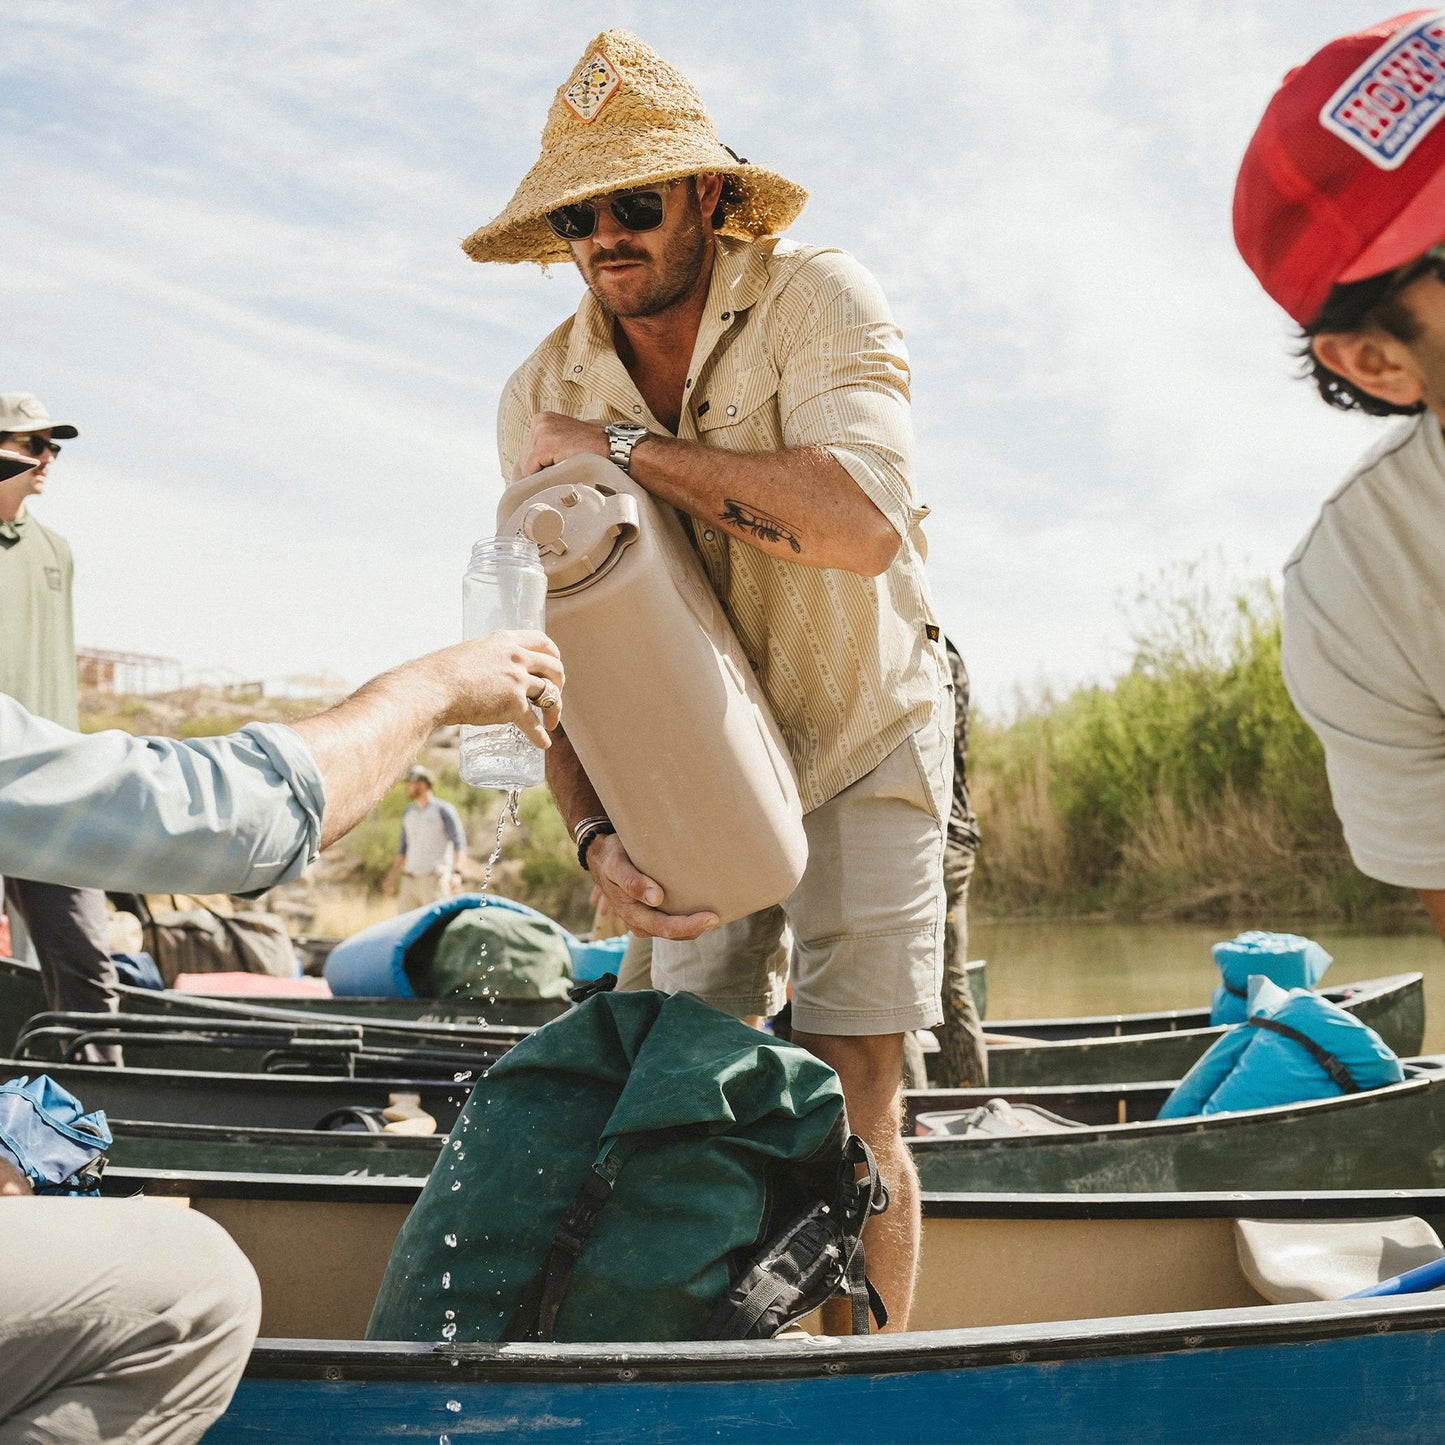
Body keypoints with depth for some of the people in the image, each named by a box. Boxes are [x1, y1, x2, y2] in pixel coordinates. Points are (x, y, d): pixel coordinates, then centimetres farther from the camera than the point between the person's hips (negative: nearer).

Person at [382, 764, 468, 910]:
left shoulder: (443, 810, -4)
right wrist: (392, 876, 20)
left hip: (434, 880, -7)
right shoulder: (409, 812, 16)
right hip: (410, 880, 7)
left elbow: (459, 844, -10)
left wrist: (455, 873, -23)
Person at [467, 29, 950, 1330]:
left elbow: (864, 524, -36)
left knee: (851, 1121, -7)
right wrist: (598, 835, -21)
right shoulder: (542, 401, -6)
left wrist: (627, 450, -29)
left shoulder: (815, 301, -18)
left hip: (861, 745, -3)